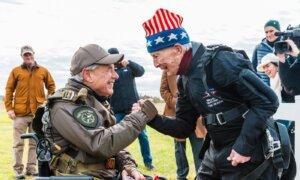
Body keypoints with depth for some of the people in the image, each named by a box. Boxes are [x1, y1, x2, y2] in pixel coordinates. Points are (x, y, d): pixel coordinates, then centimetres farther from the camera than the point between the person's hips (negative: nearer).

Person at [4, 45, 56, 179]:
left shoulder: (43, 71, 9)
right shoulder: (16, 71, 5)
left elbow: (51, 86, 17)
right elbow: (9, 90, 3)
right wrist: (9, 108, -4)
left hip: (38, 112, 2)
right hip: (20, 113, -2)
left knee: (35, 142, 8)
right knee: (19, 143, 1)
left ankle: (31, 168, 17)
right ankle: (18, 169, 9)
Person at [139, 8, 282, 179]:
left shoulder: (219, 62, -20)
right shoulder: (185, 80, 6)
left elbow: (267, 100, -21)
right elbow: (184, 128, 10)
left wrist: (244, 146, -22)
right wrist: (153, 118, -6)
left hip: (248, 154, -8)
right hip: (216, 152, 8)